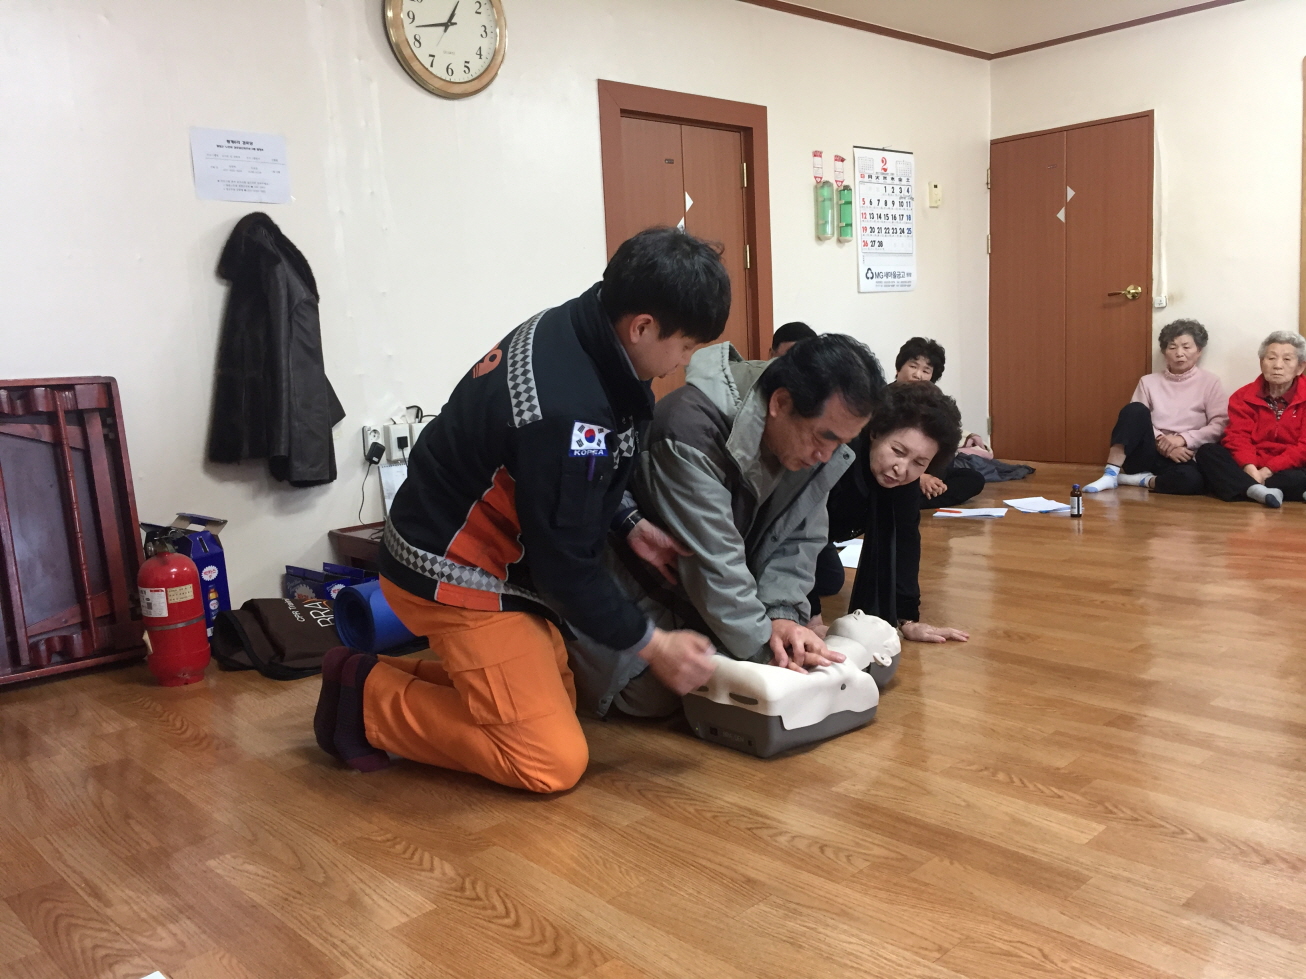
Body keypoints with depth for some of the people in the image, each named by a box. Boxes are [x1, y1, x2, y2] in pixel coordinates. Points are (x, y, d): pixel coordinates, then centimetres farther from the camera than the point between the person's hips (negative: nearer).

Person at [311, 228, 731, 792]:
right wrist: (652, 645, -11)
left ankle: (391, 680, 17)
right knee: (554, 763, -8)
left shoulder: (574, 330, -4)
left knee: (556, 698, 16)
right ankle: (369, 698, 1)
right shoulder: (564, 410, -33)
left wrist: (628, 525, 5)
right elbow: (564, 564, -22)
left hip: (494, 554, 10)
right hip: (456, 577, -10)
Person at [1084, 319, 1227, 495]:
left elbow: (1219, 425, -3)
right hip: (1145, 454, 1)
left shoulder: (1209, 382, 6)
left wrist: (1183, 439, -16)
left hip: (1181, 459, -1)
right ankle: (1111, 474, -26)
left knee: (1192, 480, -37)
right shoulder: (1148, 382, 10)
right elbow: (1135, 421, 0)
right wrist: (1161, 441, -16)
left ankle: (1135, 479, -14)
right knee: (1135, 410, -27)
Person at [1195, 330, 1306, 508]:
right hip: (1249, 469, 3)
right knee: (1207, 452, -23)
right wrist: (1250, 468, -25)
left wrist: (1269, 470, -21)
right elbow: (1238, 437, -4)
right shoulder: (1243, 396, 9)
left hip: (1289, 470, -3)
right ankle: (1257, 490, -42)